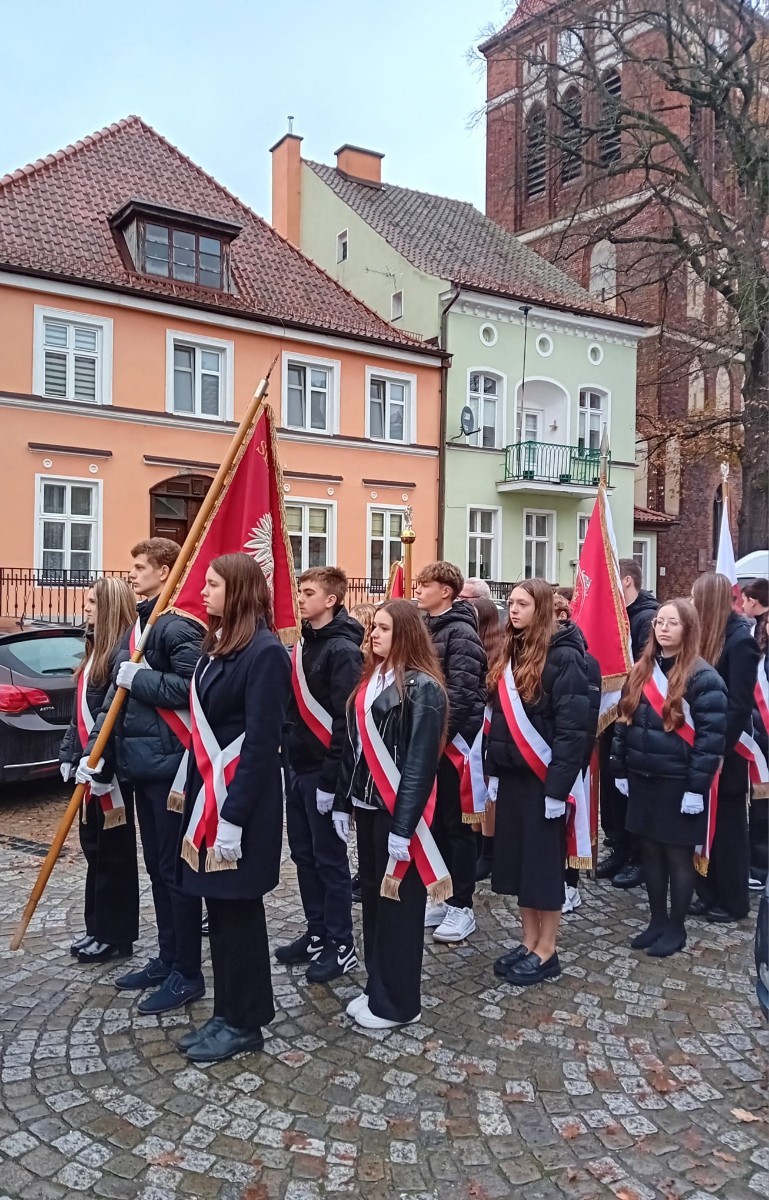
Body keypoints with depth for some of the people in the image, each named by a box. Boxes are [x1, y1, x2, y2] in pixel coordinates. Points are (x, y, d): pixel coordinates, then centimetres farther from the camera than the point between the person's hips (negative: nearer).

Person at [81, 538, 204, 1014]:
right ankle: (167, 959, 31)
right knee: (157, 867, 18)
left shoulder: (178, 625, -15)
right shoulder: (139, 624, 15)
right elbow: (117, 693, 16)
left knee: (176, 869, 1)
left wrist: (138, 677, -16)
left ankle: (187, 974, 14)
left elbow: (190, 688, -26)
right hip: (141, 765, 9)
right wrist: (96, 751, 10)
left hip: (170, 766, -9)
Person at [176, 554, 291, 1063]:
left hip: (241, 801, -9)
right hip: (209, 792, 9)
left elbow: (261, 743, -20)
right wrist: (192, 789, 12)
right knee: (221, 909, 16)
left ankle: (244, 1023, 20)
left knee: (237, 910, 4)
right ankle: (228, 1013, 30)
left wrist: (233, 817, -20)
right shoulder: (219, 645, 11)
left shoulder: (265, 652, -17)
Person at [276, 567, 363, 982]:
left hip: (321, 772, -8)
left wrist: (330, 778, -21)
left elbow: (345, 719, -20)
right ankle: (317, 933, 28)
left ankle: (342, 946, 14)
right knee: (303, 854, 15)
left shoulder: (342, 649, -15)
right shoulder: (303, 643, 12)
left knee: (329, 859, 1)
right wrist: (287, 754, 13)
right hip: (296, 768, 9)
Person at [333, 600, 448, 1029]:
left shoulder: (422, 687, -14)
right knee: (374, 897, 16)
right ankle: (378, 989, 30)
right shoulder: (372, 679, 11)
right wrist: (343, 802, 12)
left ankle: (398, 1002, 18)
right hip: (367, 807, 8)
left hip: (398, 811, -8)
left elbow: (421, 762, -18)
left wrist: (403, 827, -20)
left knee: (398, 902, 3)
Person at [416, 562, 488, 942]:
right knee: (435, 821, 14)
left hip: (452, 741, -8)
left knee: (457, 824, 2)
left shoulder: (461, 632, -13)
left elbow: (460, 693, -19)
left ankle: (461, 907, 13)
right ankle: (441, 897, 26)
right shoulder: (426, 628, 13)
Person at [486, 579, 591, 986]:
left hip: (543, 777, -7)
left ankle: (546, 952, 18)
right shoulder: (510, 655, 10)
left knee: (544, 862, 4)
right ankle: (529, 941, 28)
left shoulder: (563, 656, -14)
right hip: (512, 775, 8)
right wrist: (493, 770, 10)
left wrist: (557, 784, -20)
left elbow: (572, 727, -18)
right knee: (516, 859, 13)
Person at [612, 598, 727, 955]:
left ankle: (676, 927, 22)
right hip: (642, 780, 6)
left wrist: (697, 787, -16)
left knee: (678, 856, 7)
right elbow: (623, 723, 12)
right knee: (651, 852, 14)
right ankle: (657, 921, 29)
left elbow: (711, 736, -14)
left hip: (679, 784, -6)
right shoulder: (641, 672, 7)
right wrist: (620, 771, 10)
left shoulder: (703, 677, -12)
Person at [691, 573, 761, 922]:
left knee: (727, 824, 5)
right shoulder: (707, 635, 8)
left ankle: (733, 901, 19)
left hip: (724, 749, -7)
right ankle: (709, 894, 24)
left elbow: (740, 703, -17)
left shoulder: (739, 639, -14)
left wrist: (719, 748, -19)